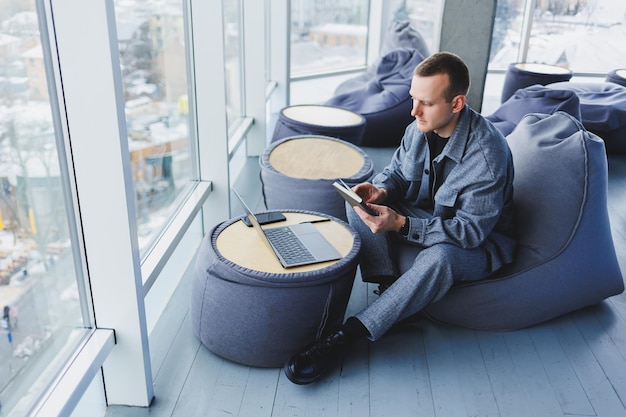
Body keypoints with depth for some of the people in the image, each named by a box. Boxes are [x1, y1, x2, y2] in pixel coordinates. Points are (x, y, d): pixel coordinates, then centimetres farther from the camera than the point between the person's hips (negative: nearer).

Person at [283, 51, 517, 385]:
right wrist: (379, 190, -19)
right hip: (426, 217, 7)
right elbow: (396, 172, 6)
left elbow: (471, 230, -30)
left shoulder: (488, 154, -30)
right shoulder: (419, 129, -9)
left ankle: (348, 333, -33)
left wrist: (401, 225, -38)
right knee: (360, 204, -11)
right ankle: (390, 288, -17)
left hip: (479, 243, -6)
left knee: (438, 257, -40)